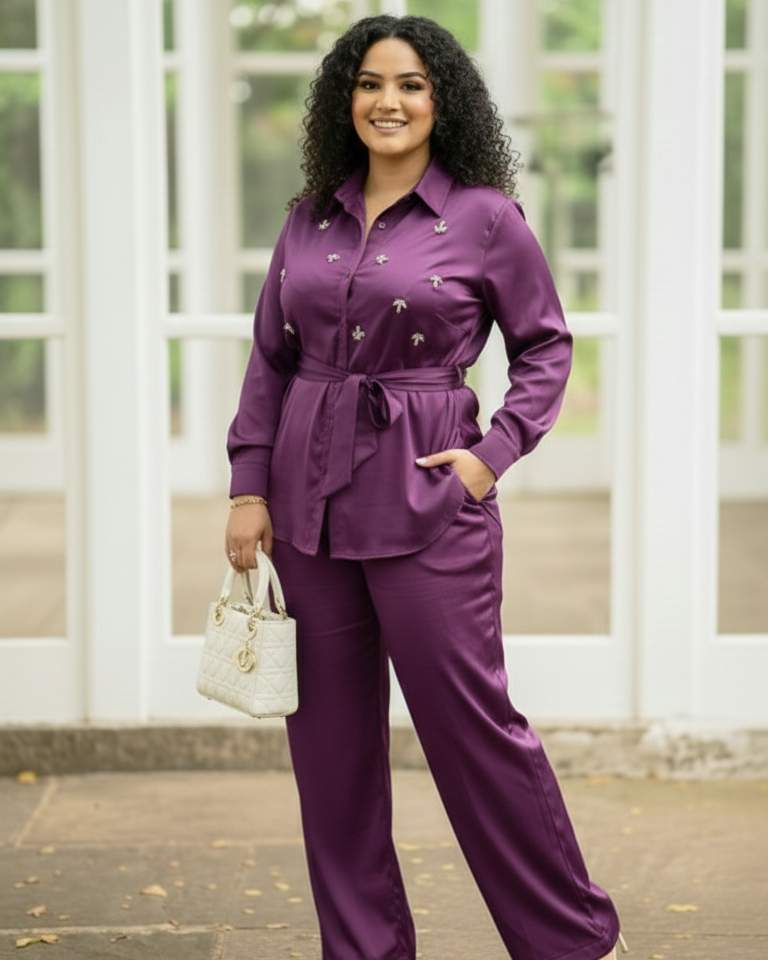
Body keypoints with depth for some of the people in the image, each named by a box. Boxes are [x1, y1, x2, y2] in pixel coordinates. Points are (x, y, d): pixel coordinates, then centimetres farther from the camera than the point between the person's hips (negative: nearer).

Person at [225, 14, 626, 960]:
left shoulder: (484, 216, -3)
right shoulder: (309, 219, 9)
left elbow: (546, 345, 3)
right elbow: (270, 359, 12)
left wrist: (495, 451, -9)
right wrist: (248, 485, 5)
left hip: (425, 498, -5)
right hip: (307, 499, 5)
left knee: (471, 722, -1)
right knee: (329, 737, 9)